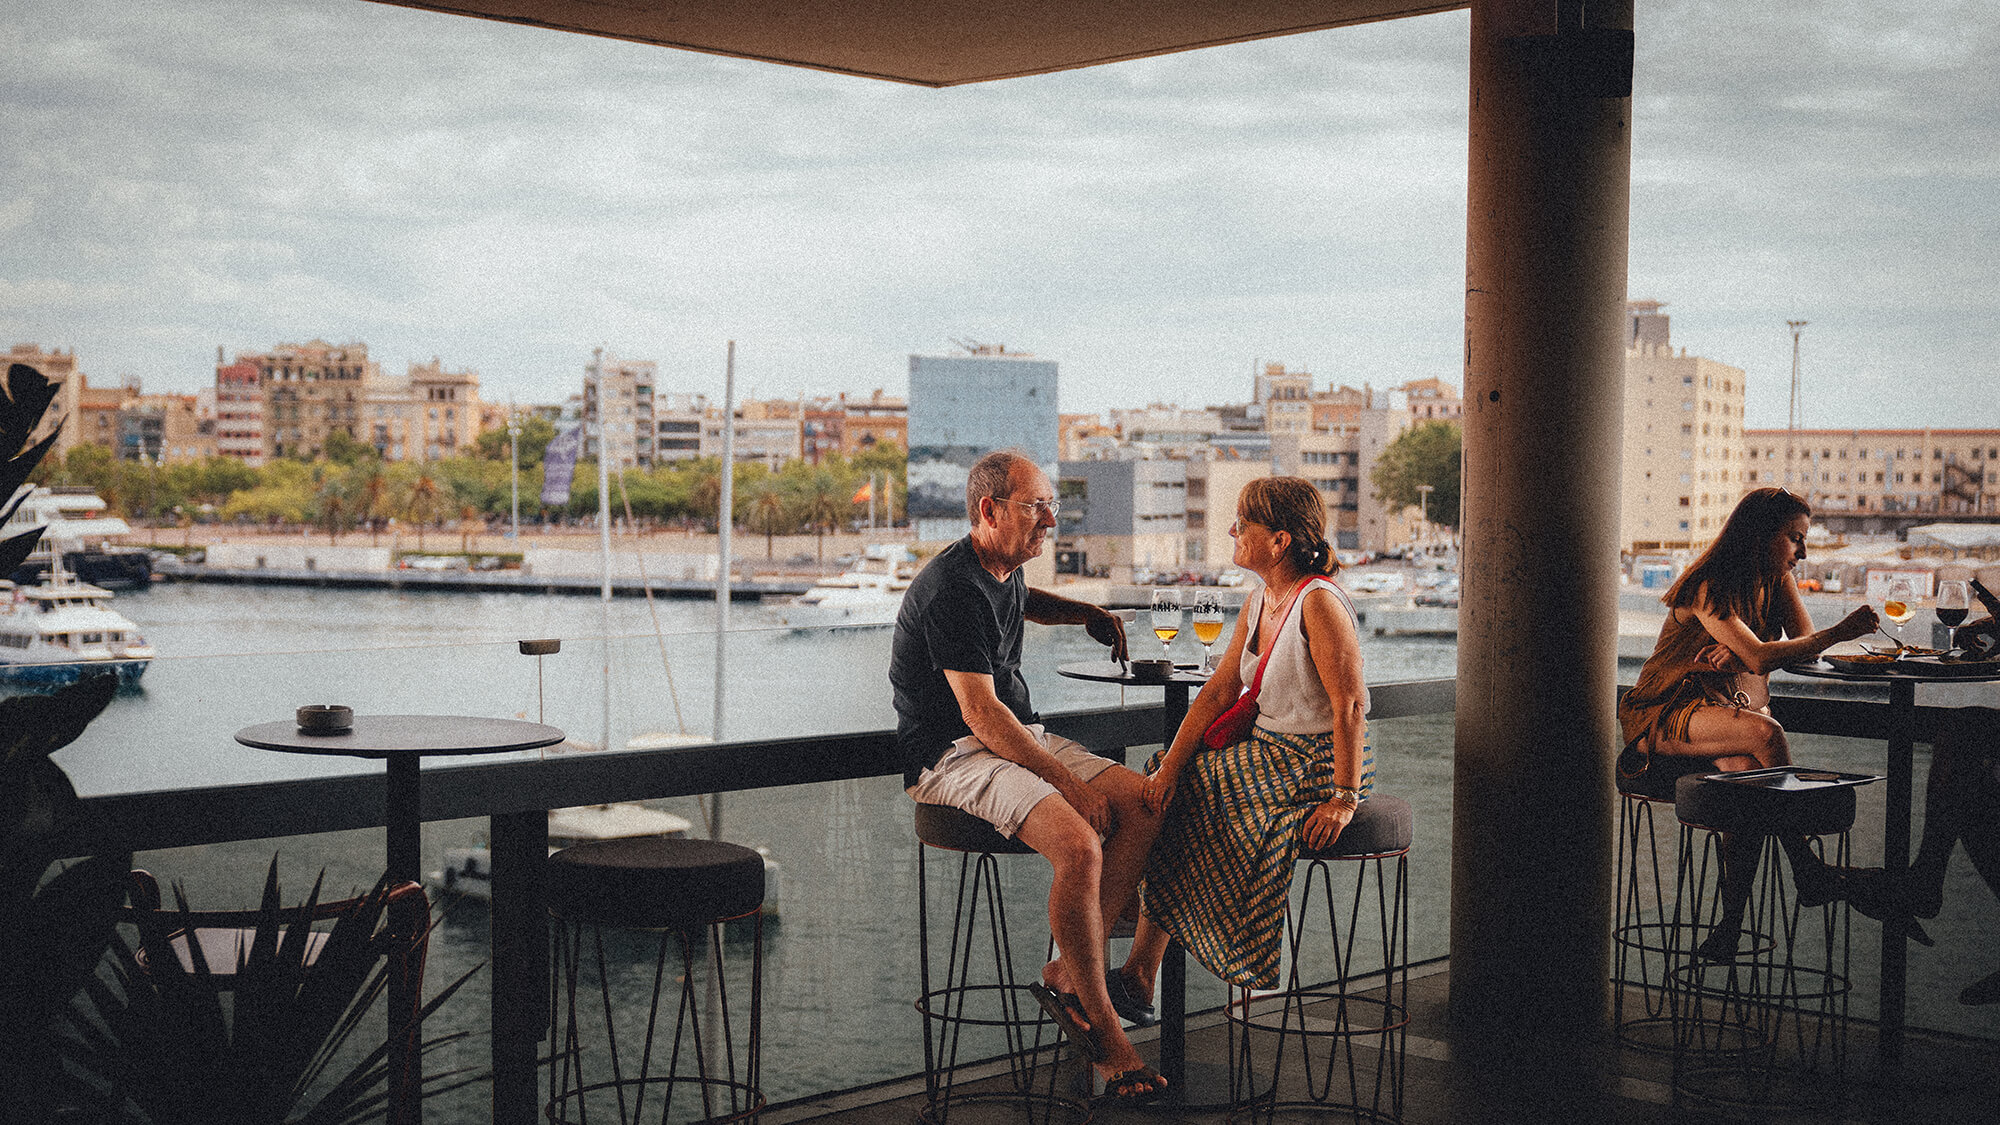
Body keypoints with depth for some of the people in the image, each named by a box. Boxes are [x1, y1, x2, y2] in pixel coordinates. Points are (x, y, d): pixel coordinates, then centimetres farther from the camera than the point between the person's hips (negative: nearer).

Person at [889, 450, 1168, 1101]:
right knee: (1080, 844, -31)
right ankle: (1101, 1027, -16)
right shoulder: (953, 589, -18)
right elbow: (980, 712, -23)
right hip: (954, 754, -10)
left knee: (1143, 804, -10)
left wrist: (1090, 615, 24)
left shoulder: (1003, 573, 13)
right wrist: (1067, 780, -23)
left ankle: (1068, 976, -9)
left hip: (1018, 738, 10)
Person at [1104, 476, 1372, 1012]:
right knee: (1168, 787, -6)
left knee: (1193, 795, -17)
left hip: (1319, 764, -8)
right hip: (1270, 753, 8)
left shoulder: (1319, 603, -19)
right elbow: (1218, 692, 5)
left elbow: (1350, 706, -21)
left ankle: (1137, 978, -4)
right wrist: (1170, 766, -5)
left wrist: (1345, 800, -22)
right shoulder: (1260, 602, 8)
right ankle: (1138, 977, -6)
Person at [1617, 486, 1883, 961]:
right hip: (1666, 715, -6)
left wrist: (1738, 656, -18)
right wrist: (1839, 632, -27)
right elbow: (1760, 659, -24)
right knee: (1765, 733, -34)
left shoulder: (1777, 580, 11)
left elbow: (1803, 644, -1)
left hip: (1726, 708, 6)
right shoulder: (1707, 588, -14)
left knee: (1748, 771, -31)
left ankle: (1730, 922, -33)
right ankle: (1810, 875, -25)